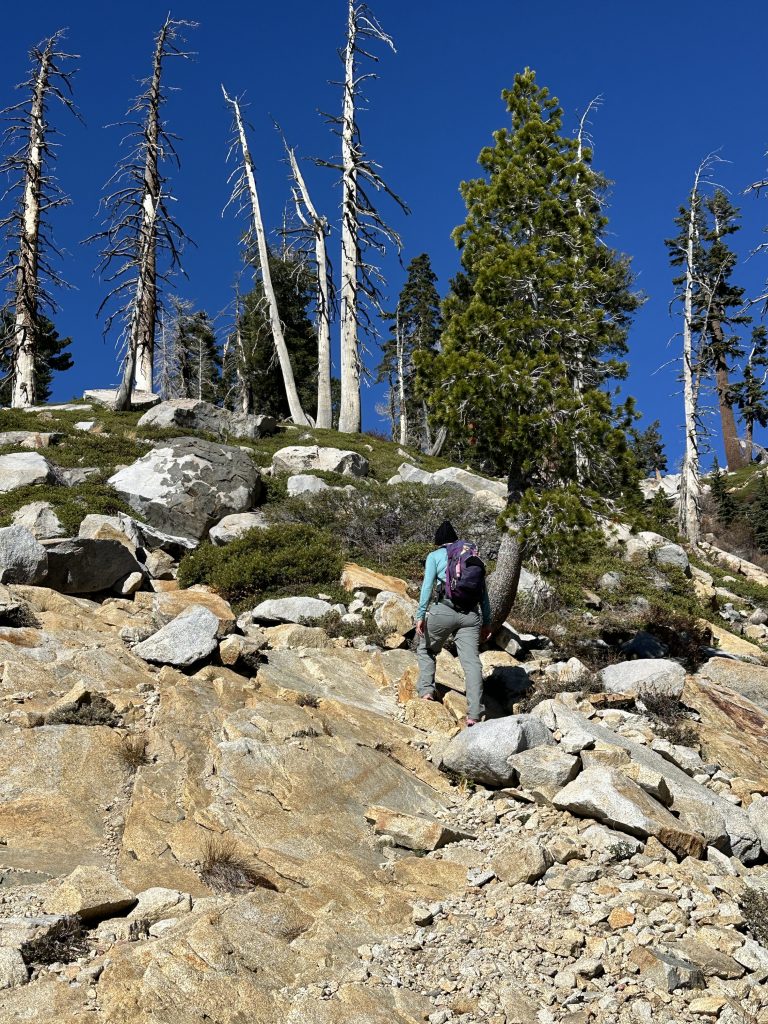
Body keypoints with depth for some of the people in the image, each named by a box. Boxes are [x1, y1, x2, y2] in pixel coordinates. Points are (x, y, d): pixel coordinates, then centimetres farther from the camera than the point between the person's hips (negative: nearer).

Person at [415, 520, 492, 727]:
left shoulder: (434, 556, 10)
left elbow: (427, 586, -3)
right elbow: (483, 591, 16)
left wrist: (420, 616, -4)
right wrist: (486, 622, 18)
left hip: (443, 610, -2)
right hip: (470, 614, 2)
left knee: (425, 650, 23)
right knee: (471, 661, -5)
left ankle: (426, 691, 9)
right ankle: (474, 714, -14)